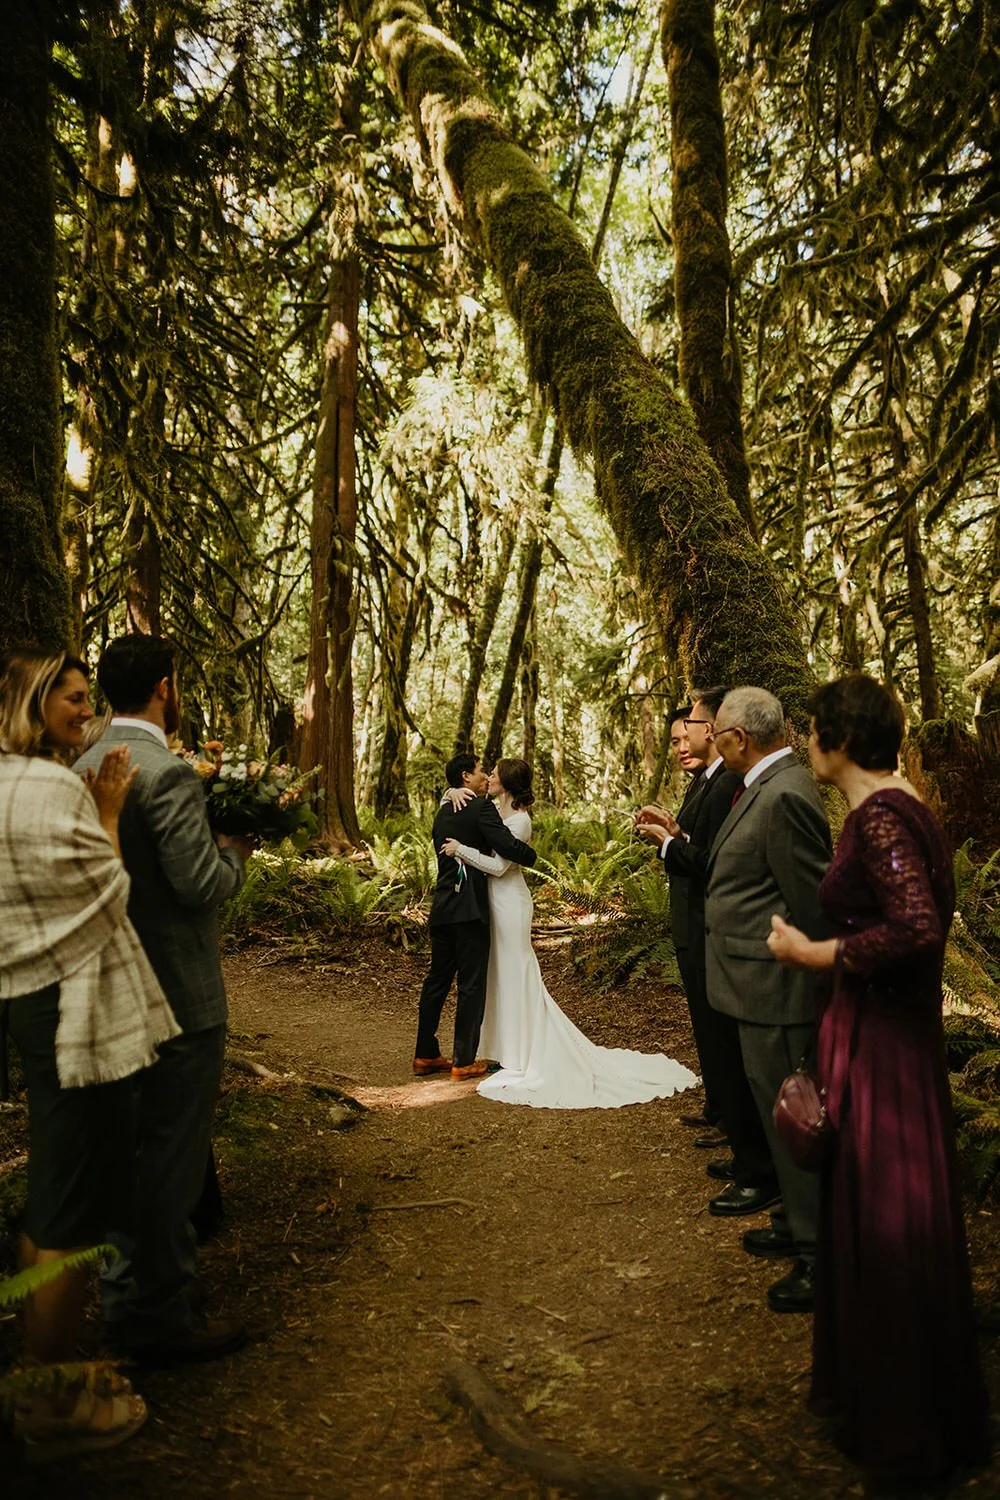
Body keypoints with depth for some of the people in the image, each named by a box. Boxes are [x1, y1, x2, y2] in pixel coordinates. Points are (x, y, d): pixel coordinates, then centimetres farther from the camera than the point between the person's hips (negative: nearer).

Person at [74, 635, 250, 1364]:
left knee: (137, 1148, 22)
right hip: (179, 994, -9)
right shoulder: (167, 772, -21)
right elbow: (202, 884, -23)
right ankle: (163, 1317, 19)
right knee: (172, 1157, 5)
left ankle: (131, 1295, 37)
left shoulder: (86, 766, 6)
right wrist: (235, 850, -3)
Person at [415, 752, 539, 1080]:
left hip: (441, 908, 8)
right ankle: (464, 1061, 4)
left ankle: (425, 1055, 19)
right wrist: (530, 855, 0)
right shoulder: (481, 808, -8)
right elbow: (507, 845, -19)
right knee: (471, 985, -1)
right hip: (469, 909, -8)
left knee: (437, 979, 13)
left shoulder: (443, 813, 17)